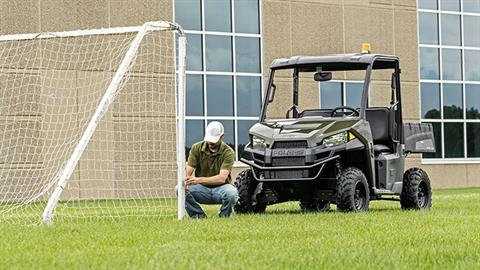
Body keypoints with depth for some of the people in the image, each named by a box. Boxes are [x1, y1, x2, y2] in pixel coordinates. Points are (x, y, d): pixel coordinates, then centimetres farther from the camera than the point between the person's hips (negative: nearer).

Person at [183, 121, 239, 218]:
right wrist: (185, 181, -35)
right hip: (202, 189, 3)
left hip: (220, 188, -2)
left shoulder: (228, 152, -14)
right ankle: (199, 216, -5)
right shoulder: (197, 148, -4)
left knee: (231, 193, -37)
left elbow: (222, 178, -25)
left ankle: (224, 217, -5)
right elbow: (188, 171, -10)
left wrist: (199, 180, -39)